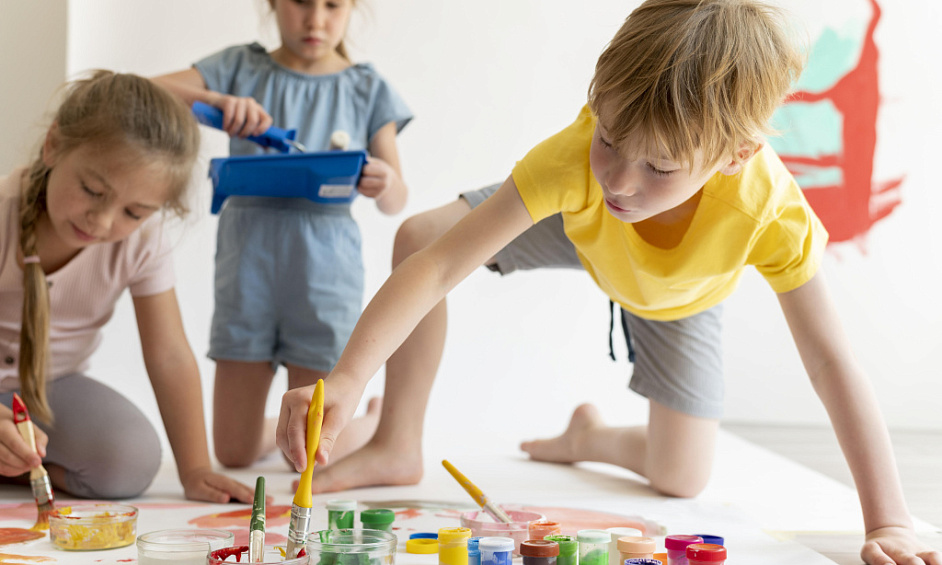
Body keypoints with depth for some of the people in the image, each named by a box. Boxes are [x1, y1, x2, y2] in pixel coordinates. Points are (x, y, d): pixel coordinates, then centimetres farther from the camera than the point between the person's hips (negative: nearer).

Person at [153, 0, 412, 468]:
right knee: (233, 453, 6)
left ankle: (378, 420, 35)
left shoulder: (368, 90, 7)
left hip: (324, 260, -1)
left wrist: (384, 183, -20)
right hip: (248, 258, 1)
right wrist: (216, 100, -23)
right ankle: (278, 427, 40)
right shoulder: (241, 69, 7)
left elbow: (396, 202, 4)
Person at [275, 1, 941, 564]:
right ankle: (397, 448, -5)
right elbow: (438, 264, -47)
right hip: (576, 229, 0)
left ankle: (591, 436, 31)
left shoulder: (773, 212, -44)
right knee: (416, 234, -21)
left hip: (680, 296, 0)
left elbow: (834, 365, -38)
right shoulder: (577, 159, -45)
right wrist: (347, 379, -60)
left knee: (681, 478, -5)